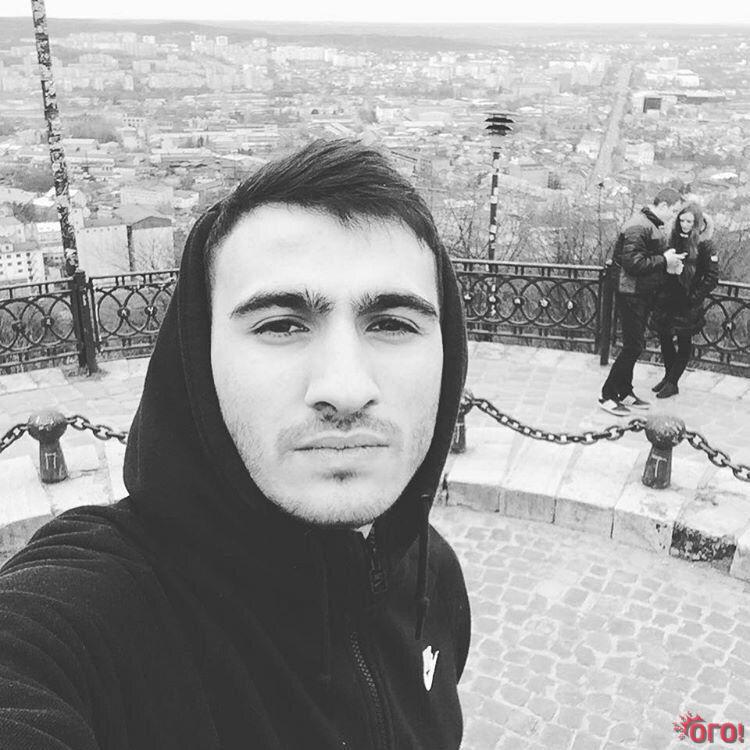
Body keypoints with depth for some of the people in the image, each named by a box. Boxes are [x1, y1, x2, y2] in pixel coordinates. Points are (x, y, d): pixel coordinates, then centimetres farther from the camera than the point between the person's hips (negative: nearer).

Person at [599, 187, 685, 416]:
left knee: (633, 347, 15)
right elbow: (634, 264, -26)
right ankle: (608, 396, 2)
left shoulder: (655, 226, 12)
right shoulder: (638, 226, -19)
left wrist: (669, 262, 3)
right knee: (633, 347, -7)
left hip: (644, 295, 10)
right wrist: (664, 261, -18)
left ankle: (625, 393, 25)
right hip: (631, 295, -10)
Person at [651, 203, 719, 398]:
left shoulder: (704, 245, -11)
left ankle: (672, 382, 15)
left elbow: (712, 277, -11)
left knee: (684, 343, 6)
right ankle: (669, 376, 30)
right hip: (668, 299, 6)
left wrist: (695, 297, -14)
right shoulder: (675, 238, 5)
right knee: (664, 337, 13)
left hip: (687, 304, -6)